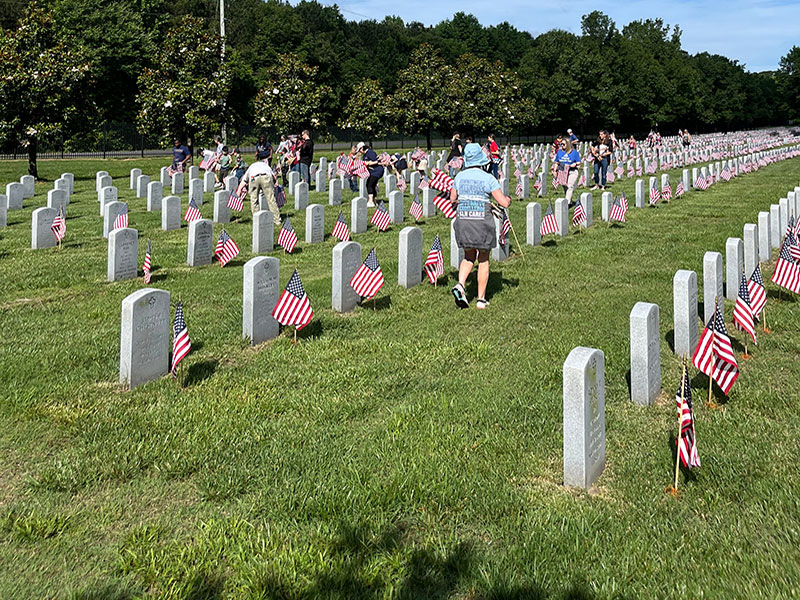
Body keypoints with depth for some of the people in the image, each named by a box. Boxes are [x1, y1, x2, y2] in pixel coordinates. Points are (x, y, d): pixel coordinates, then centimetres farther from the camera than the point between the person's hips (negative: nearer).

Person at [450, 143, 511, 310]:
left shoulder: (460, 176, 2)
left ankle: (460, 285, -6)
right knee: (483, 260, 12)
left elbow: (453, 199, 16)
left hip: (463, 221, 3)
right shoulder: (488, 178, -10)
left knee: (468, 257, 20)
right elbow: (504, 203, -10)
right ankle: (481, 299, 15)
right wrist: (508, 198, 13)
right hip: (482, 222, -3)